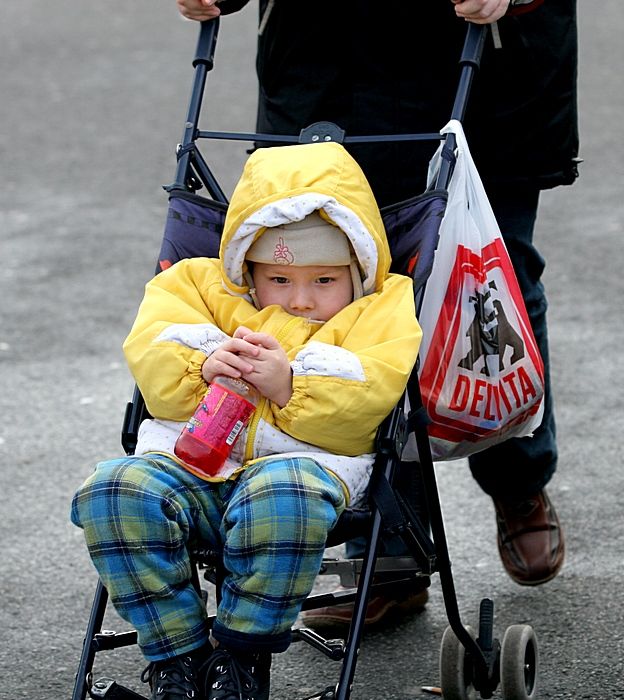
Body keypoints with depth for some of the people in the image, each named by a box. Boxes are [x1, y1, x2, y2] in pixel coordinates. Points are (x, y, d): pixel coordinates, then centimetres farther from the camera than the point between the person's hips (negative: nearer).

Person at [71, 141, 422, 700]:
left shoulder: (378, 312, 17)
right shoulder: (203, 289, 25)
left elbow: (367, 397, -2)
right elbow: (150, 359, 8)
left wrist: (288, 383, -18)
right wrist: (204, 367, -14)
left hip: (303, 458, -3)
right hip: (186, 460, 3)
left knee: (285, 496, -41)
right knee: (113, 490, -29)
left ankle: (243, 654, -18)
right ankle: (176, 654, -16)